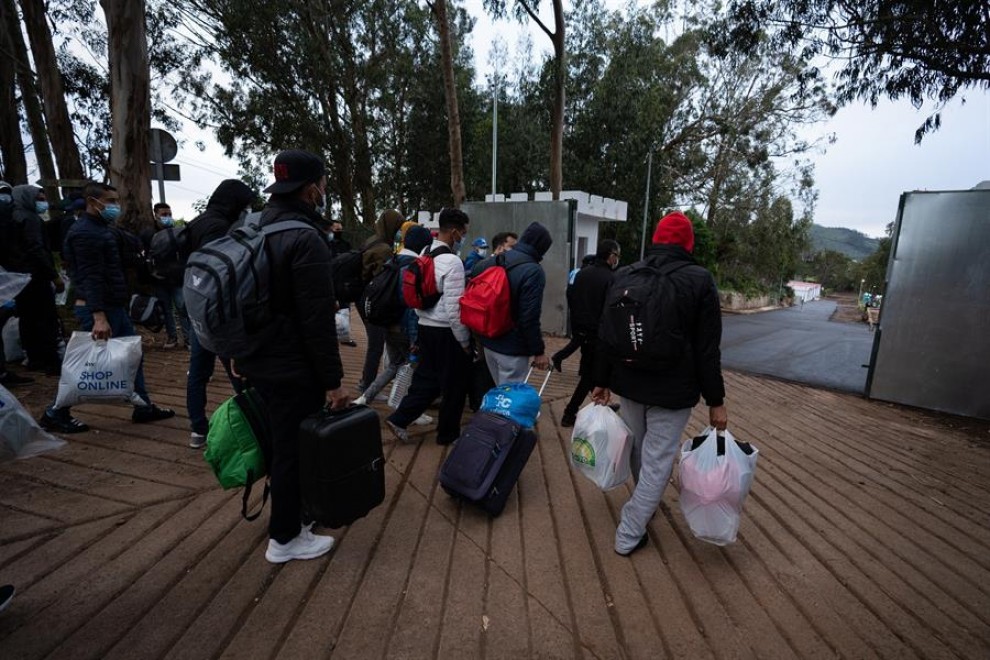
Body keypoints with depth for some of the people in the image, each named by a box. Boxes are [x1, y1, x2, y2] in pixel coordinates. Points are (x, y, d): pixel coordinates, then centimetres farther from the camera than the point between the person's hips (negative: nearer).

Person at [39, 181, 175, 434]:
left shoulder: (102, 229, 15)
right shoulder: (85, 232, -16)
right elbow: (91, 278, -24)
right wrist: (99, 317, -29)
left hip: (114, 306, 10)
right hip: (98, 309, -10)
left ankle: (143, 407, 18)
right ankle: (55, 414, 15)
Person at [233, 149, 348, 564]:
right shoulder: (305, 239, -20)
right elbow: (317, 319, -25)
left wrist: (240, 357, 23)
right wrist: (333, 380, -19)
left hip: (256, 361, 9)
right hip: (293, 369, -9)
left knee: (281, 441, 23)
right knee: (294, 448, 6)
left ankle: (288, 512, 42)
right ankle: (285, 538, 24)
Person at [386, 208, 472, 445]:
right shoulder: (452, 261, -19)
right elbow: (454, 308, -21)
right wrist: (465, 341, -13)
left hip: (425, 327, 8)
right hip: (446, 332, -8)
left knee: (426, 378, 19)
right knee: (453, 384, 9)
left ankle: (399, 419, 17)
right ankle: (448, 433, 23)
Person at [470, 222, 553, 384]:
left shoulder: (492, 261, 5)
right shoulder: (533, 271, -18)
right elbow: (529, 318, -22)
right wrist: (539, 351, -12)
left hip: (489, 342, 8)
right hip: (513, 348, -7)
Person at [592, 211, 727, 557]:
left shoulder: (624, 276, -1)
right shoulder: (700, 280, -11)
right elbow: (707, 348, -11)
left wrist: (601, 381, 11)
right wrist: (715, 400, -3)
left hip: (628, 383, 5)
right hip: (673, 391, -4)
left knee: (638, 451, 23)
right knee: (657, 461, 7)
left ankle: (646, 505, 47)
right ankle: (629, 535, 16)